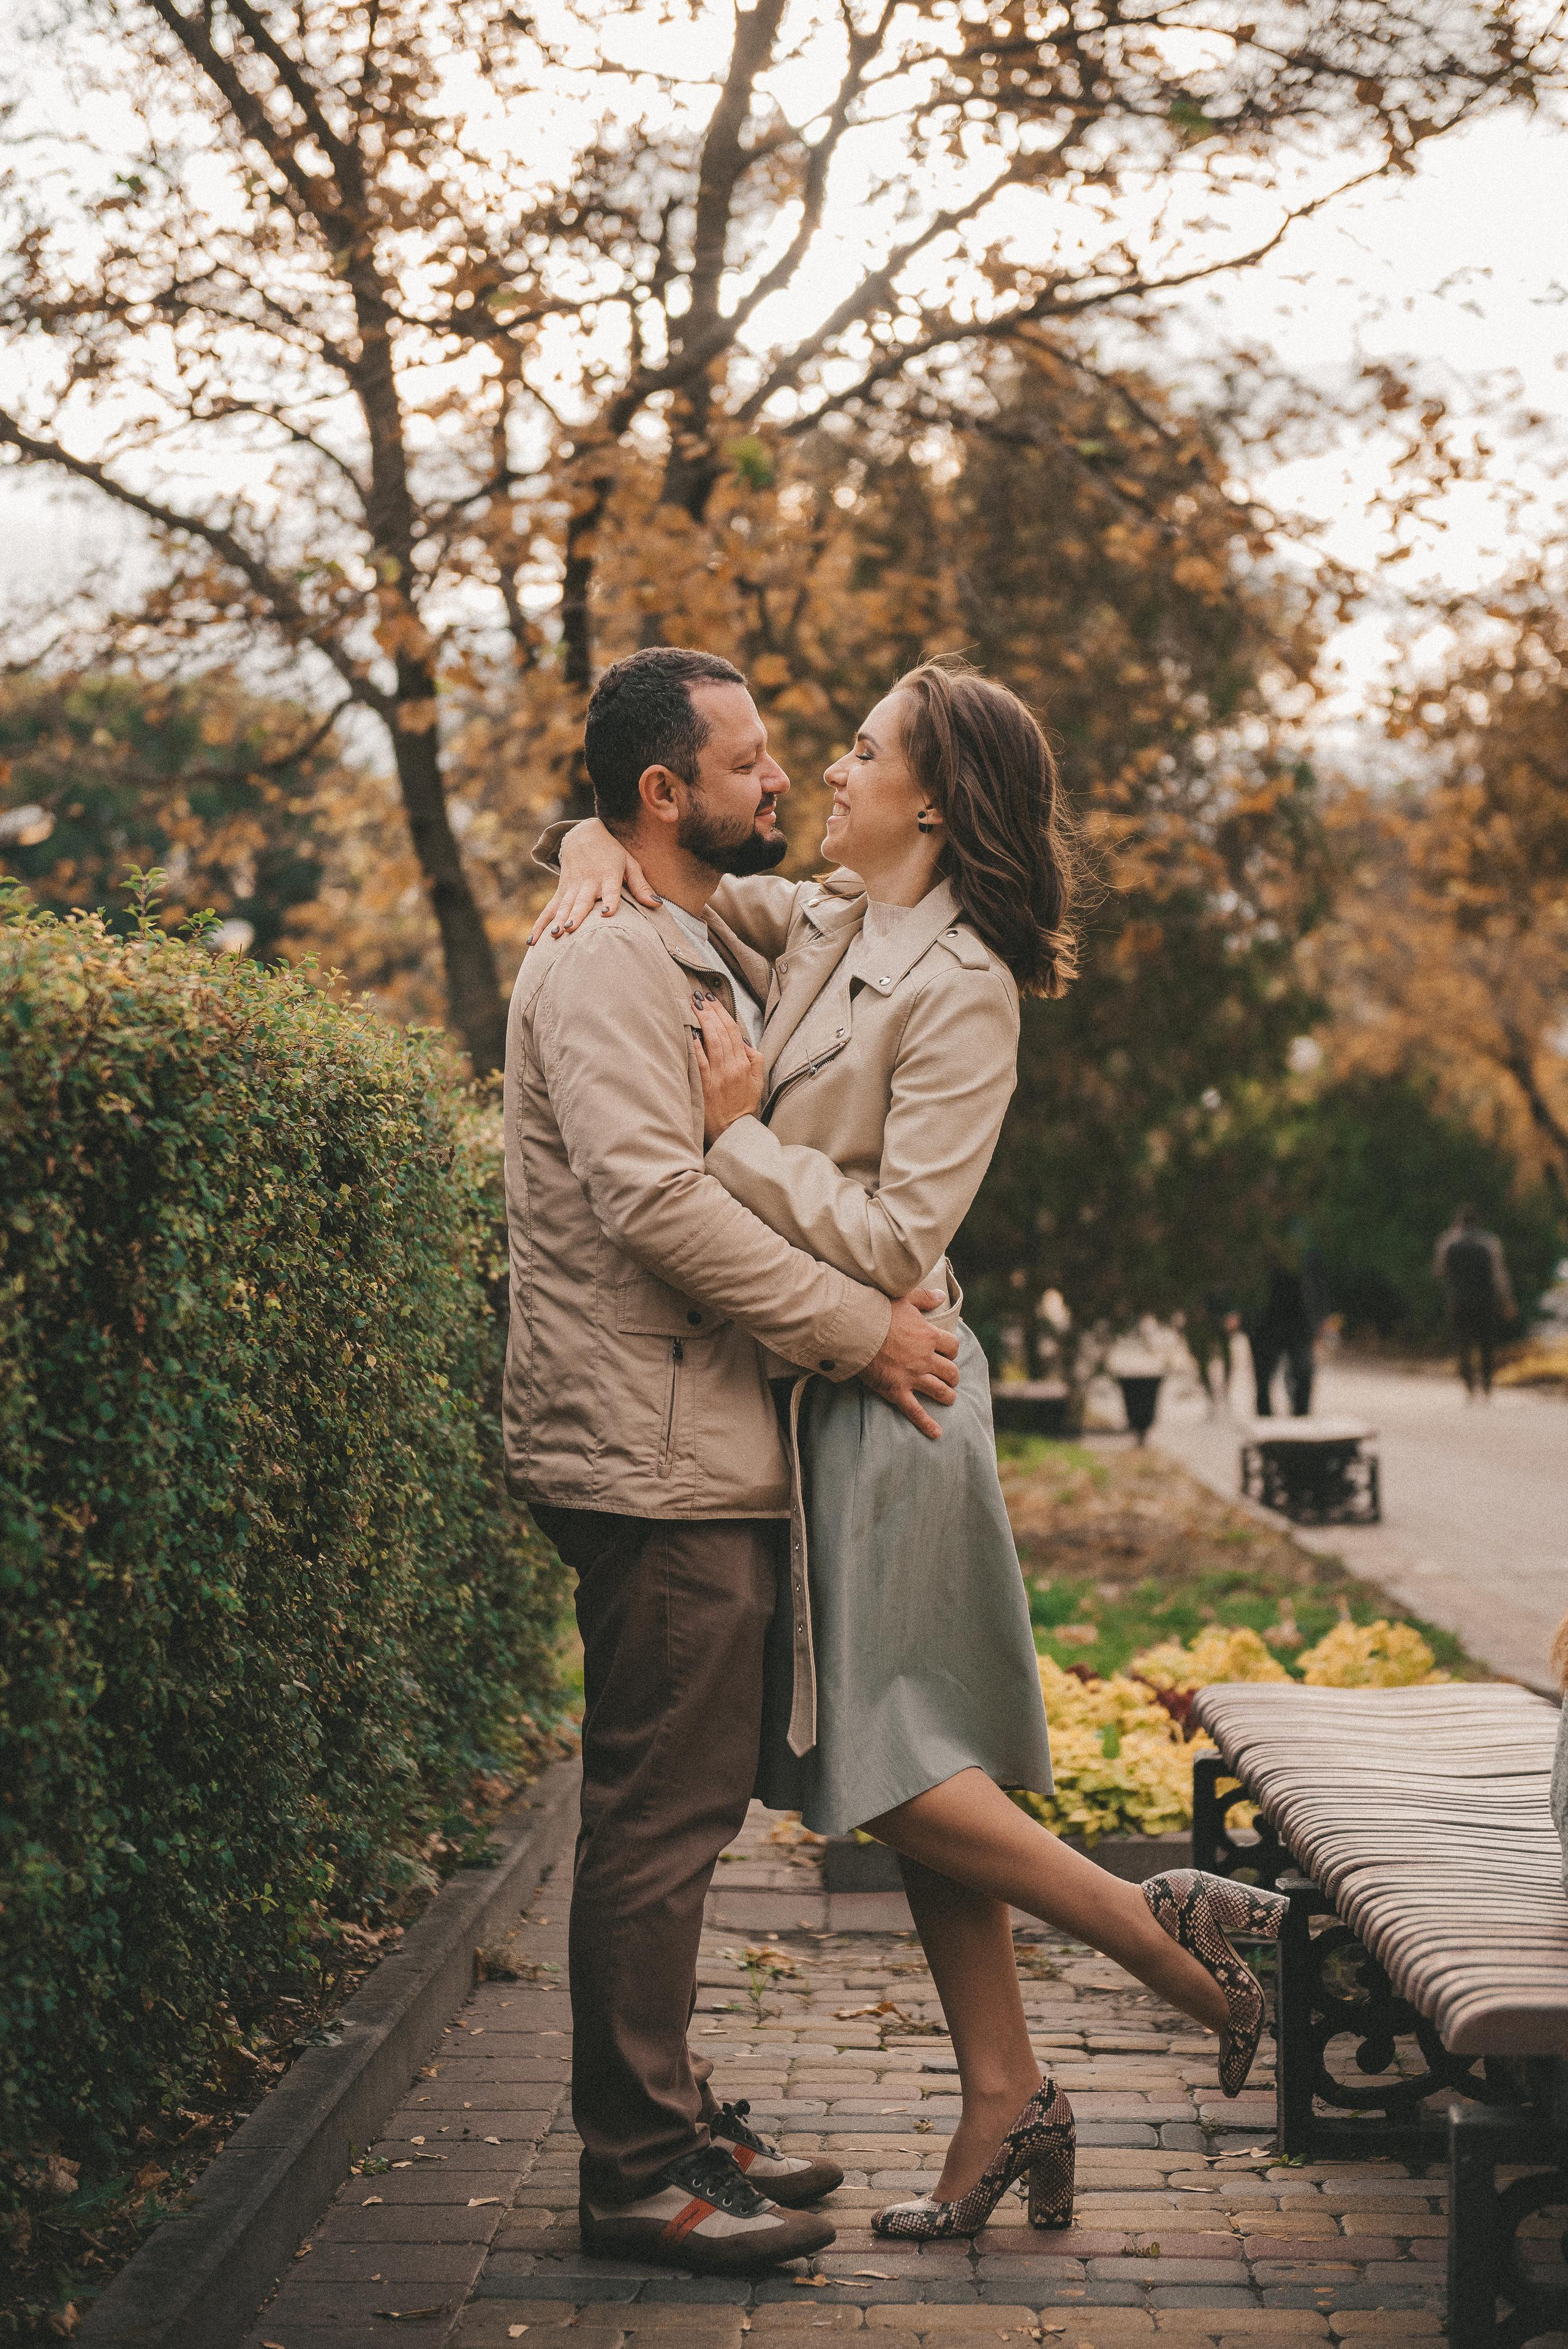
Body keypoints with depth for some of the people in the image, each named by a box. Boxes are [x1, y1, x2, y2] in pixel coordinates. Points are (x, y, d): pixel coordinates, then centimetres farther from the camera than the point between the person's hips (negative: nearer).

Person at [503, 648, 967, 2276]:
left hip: (712, 1452, 10)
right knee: (659, 1813, -6)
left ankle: (677, 2125, 24)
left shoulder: (714, 958, 21)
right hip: (651, 1456, -10)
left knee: (685, 1803, 14)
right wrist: (857, 1329, -18)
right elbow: (653, 1198, -23)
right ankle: (638, 2170, 2)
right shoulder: (603, 962, -12)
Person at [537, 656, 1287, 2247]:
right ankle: (1006, 2100, 16)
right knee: (896, 1761, 9)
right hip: (813, 1393, 8)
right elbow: (675, 870, 22)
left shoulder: (961, 988, -15)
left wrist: (736, 1134, -16)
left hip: (879, 1389, -8)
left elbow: (897, 1240, -20)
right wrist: (599, 848, 0)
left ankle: (1170, 1934, 4)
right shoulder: (819, 925, 8)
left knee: (882, 1761, -6)